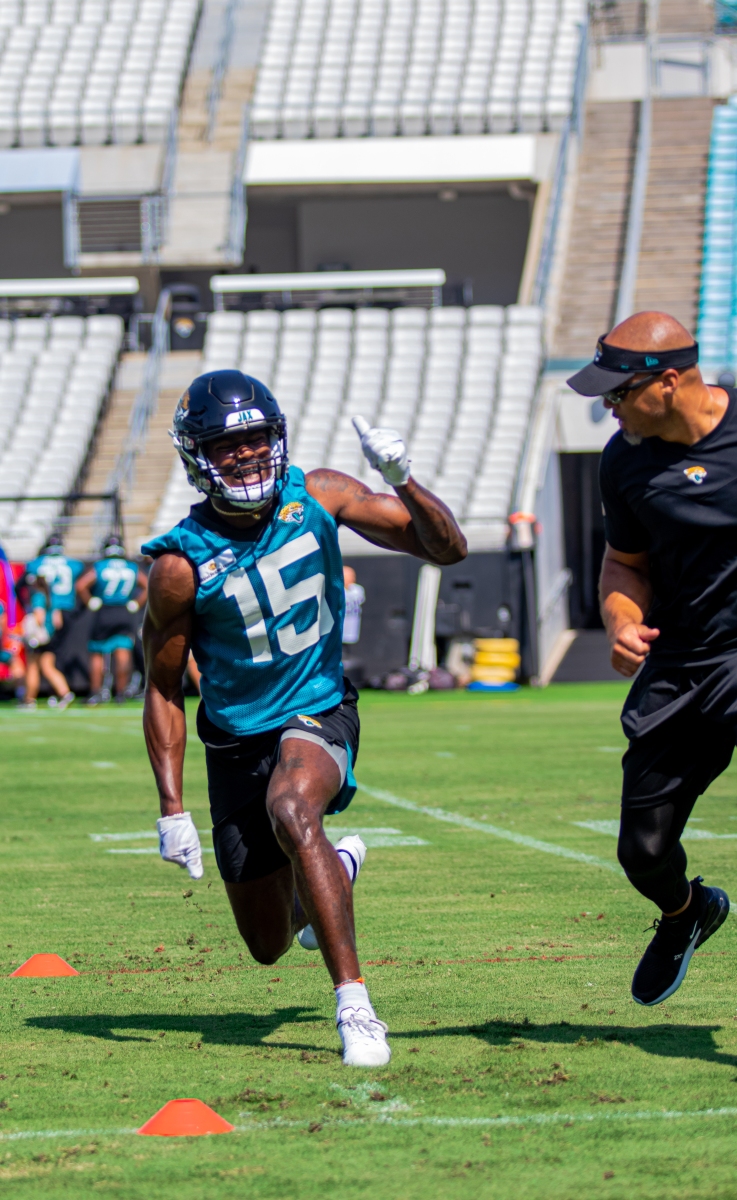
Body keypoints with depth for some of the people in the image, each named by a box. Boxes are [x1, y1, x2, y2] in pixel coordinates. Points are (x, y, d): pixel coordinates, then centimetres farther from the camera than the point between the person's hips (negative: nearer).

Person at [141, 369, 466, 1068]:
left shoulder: (317, 498, -10)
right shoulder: (183, 565, -15)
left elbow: (446, 549, -6)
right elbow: (163, 690, -5)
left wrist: (401, 480, -25)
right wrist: (172, 808, -10)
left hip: (319, 715, -1)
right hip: (237, 741, 1)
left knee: (290, 811, -37)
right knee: (269, 945, 9)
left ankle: (353, 1004, -34)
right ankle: (336, 868, 46)